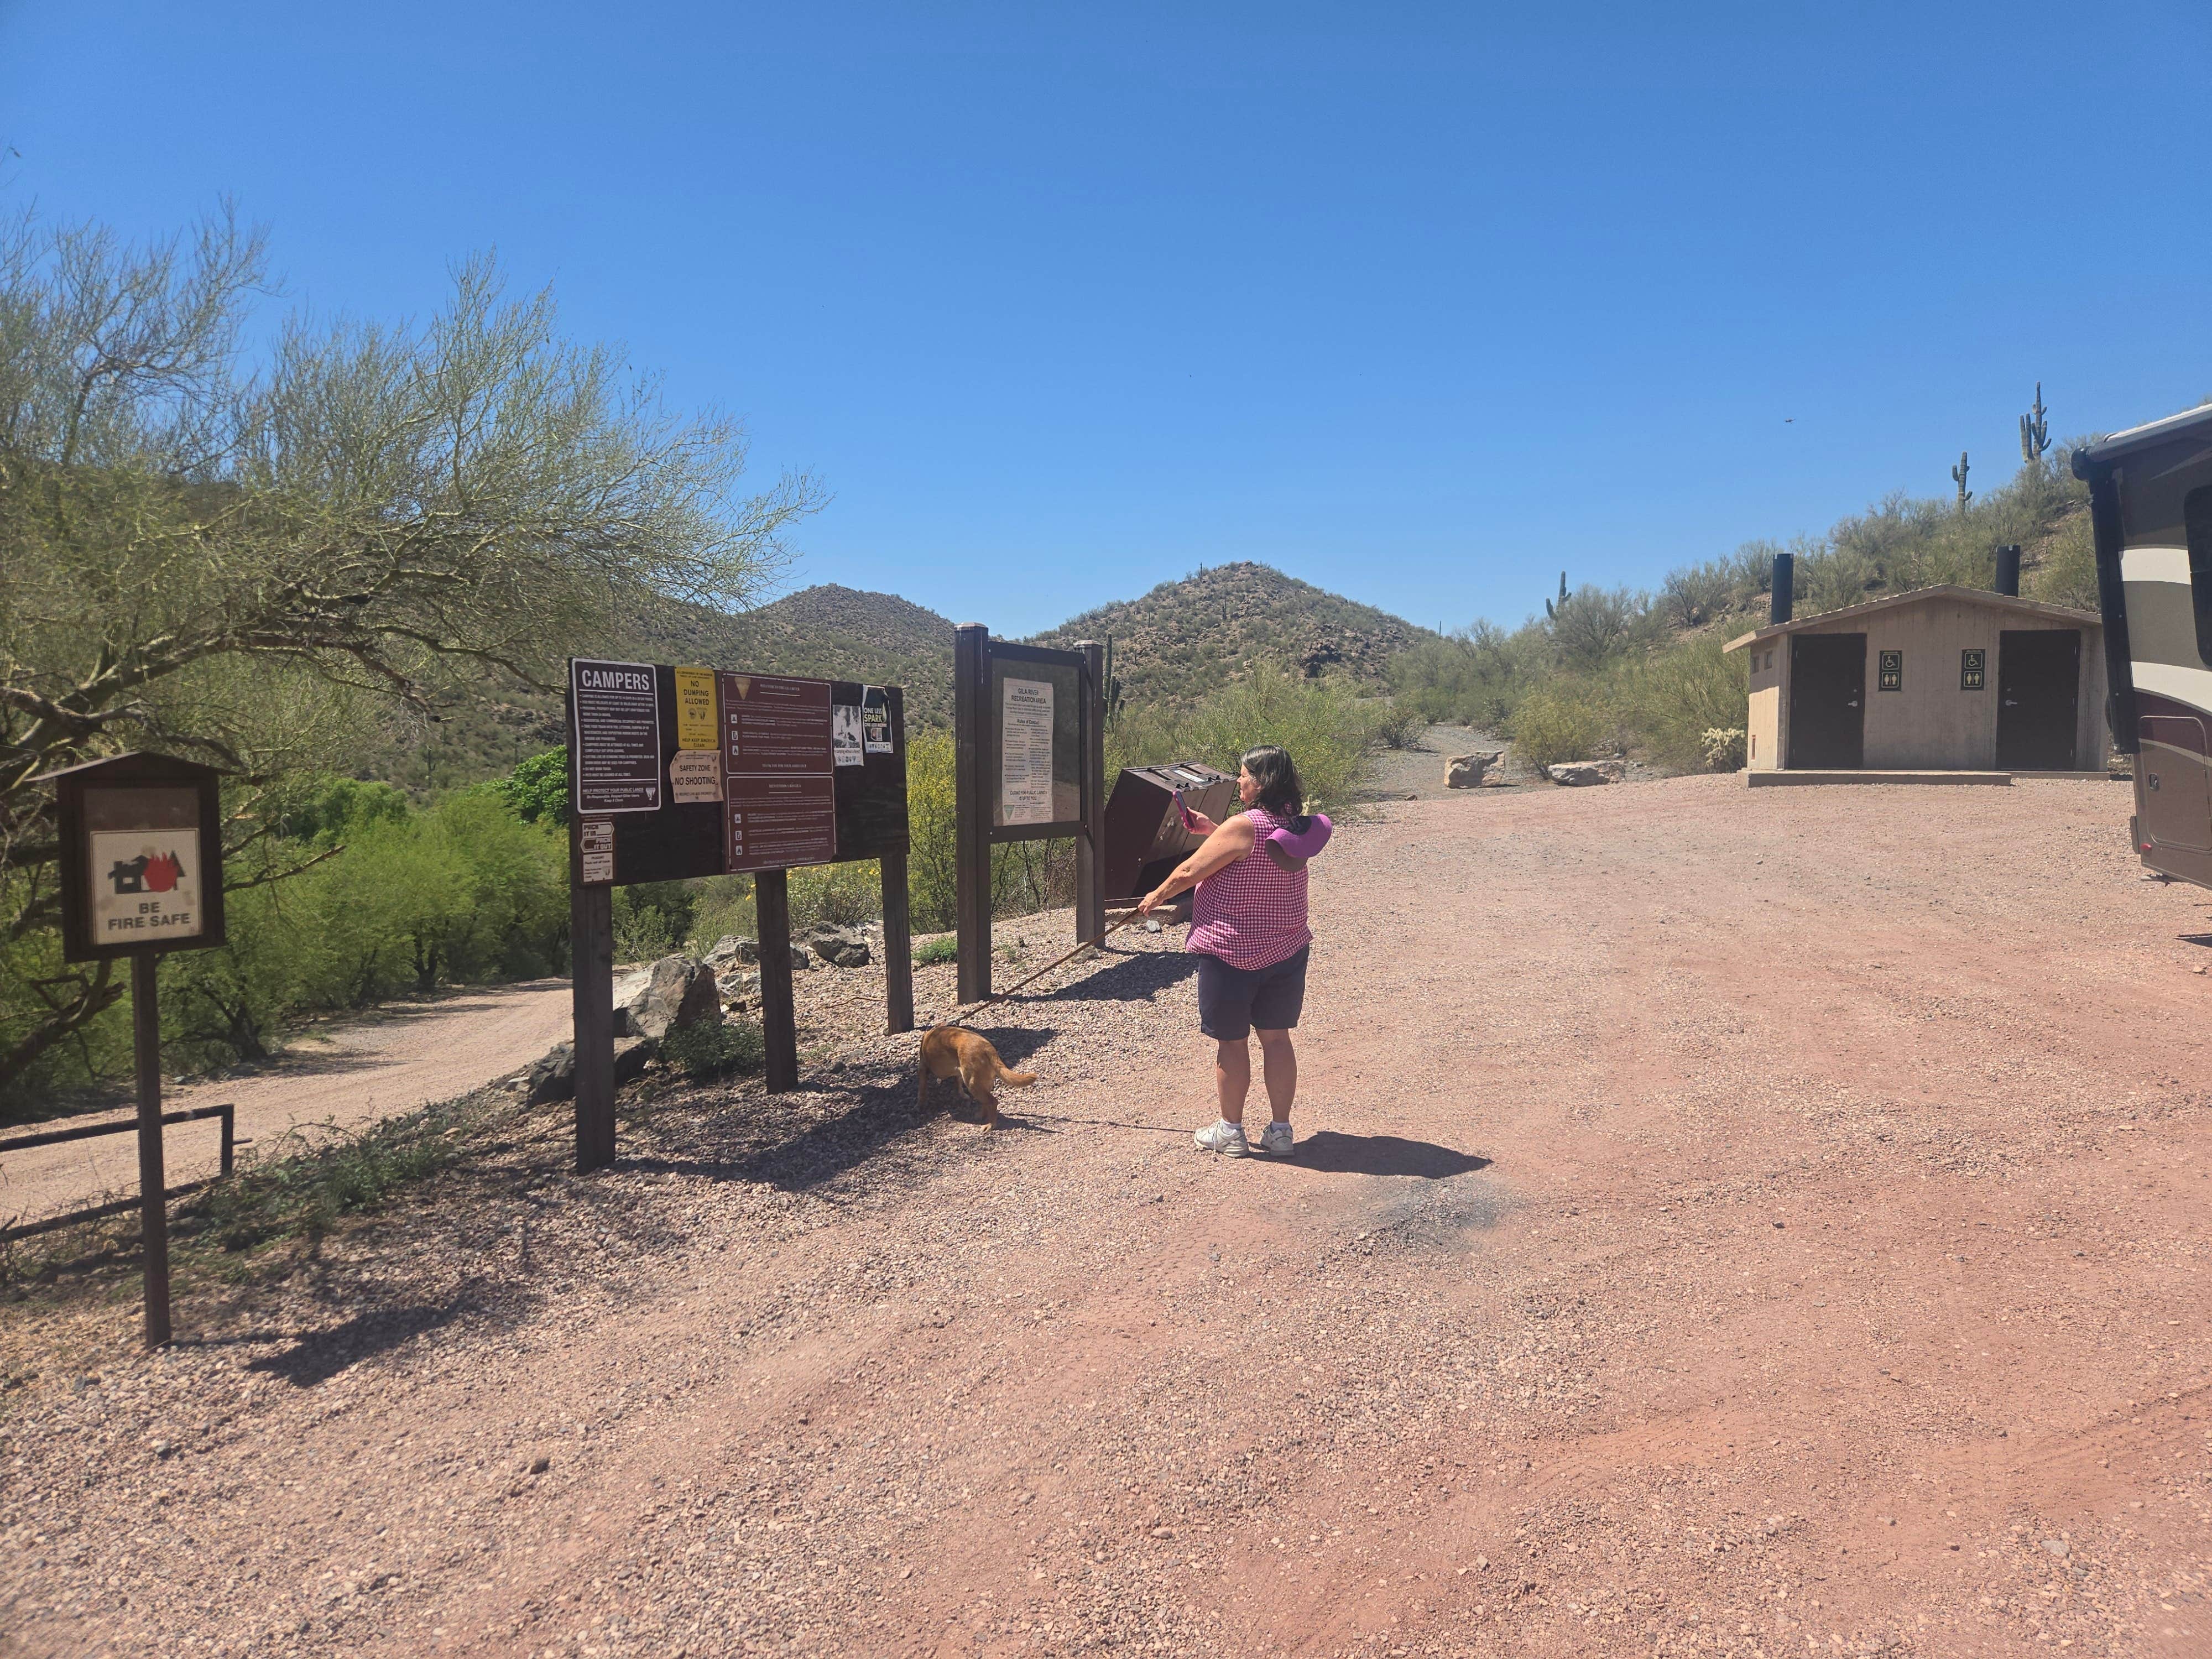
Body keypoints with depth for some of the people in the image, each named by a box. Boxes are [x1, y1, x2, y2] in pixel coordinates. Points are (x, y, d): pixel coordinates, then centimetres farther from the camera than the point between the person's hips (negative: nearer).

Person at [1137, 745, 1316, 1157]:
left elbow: (1190, 872, -12)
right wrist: (1211, 829, 15)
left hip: (1232, 952, -7)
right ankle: (1280, 1129, 17)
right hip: (1286, 951, 7)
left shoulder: (1244, 826, -19)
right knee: (1276, 1037, 12)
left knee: (1231, 1041, 6)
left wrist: (1156, 896, 4)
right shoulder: (1296, 827, 4)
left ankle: (1231, 1131, 16)